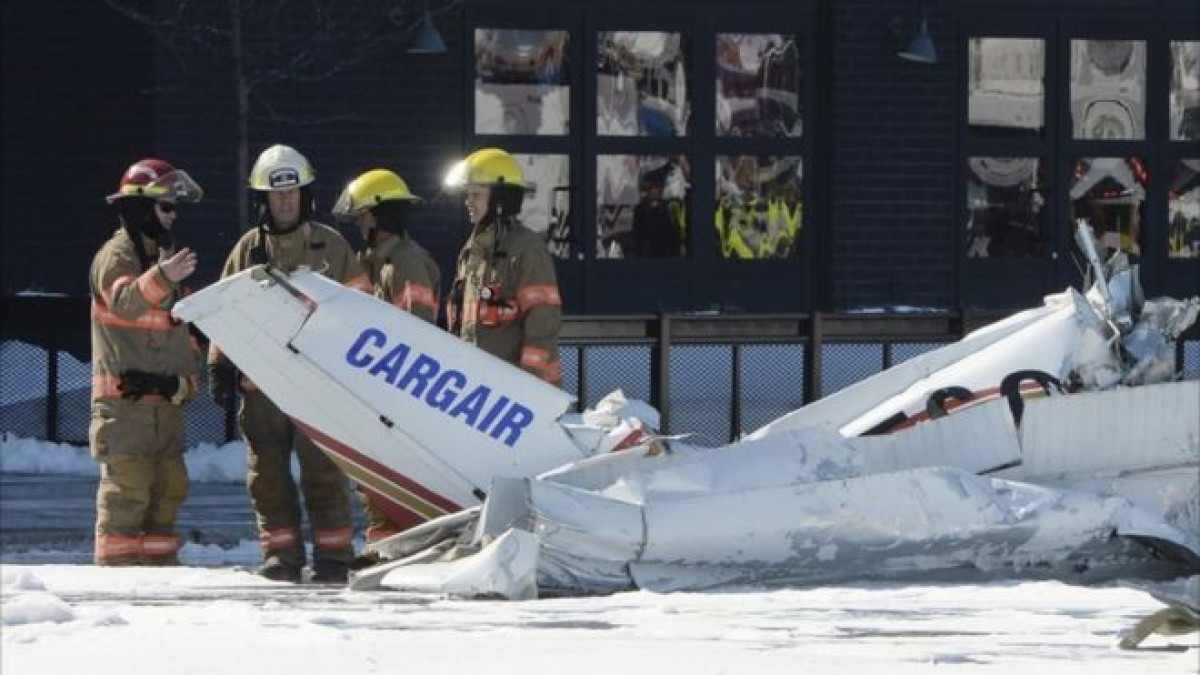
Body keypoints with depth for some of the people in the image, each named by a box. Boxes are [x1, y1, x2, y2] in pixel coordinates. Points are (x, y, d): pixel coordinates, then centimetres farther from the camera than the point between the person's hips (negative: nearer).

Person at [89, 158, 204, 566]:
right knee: (127, 485, -11)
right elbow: (123, 300, -29)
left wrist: (187, 378, 4)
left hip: (165, 396, 9)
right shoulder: (116, 255, -7)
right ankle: (117, 562, -9)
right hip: (125, 393, -9)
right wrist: (160, 279, -48)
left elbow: (183, 328, 21)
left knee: (168, 486, 11)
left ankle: (160, 559, 19)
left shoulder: (165, 257, 20)